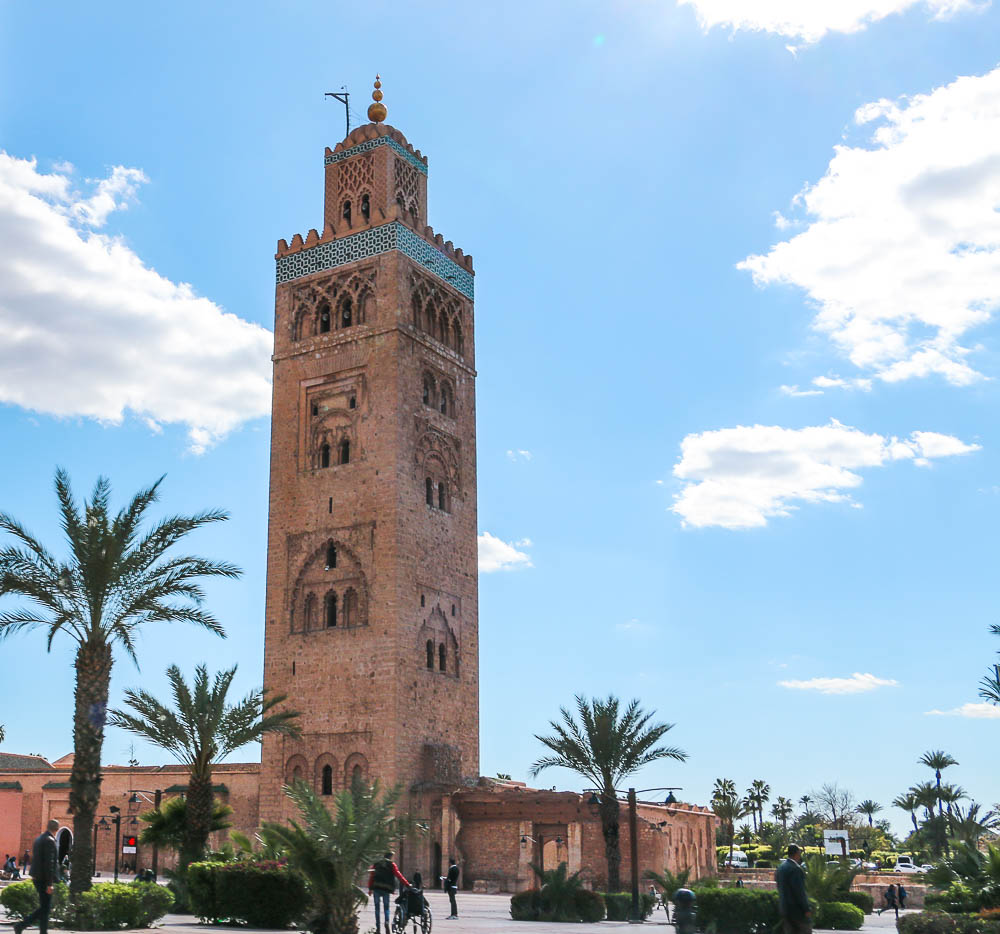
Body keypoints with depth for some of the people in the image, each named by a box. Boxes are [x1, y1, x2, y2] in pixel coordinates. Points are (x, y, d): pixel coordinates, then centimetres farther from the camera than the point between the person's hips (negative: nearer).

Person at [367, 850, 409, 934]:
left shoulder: (376, 864, 14)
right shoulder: (392, 865, 4)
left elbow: (371, 877, 12)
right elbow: (399, 875, -2)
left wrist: (370, 889, 15)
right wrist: (407, 884, 0)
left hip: (376, 887, 2)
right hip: (386, 889, -2)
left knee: (377, 907, 9)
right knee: (386, 907, 9)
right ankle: (387, 922, -17)